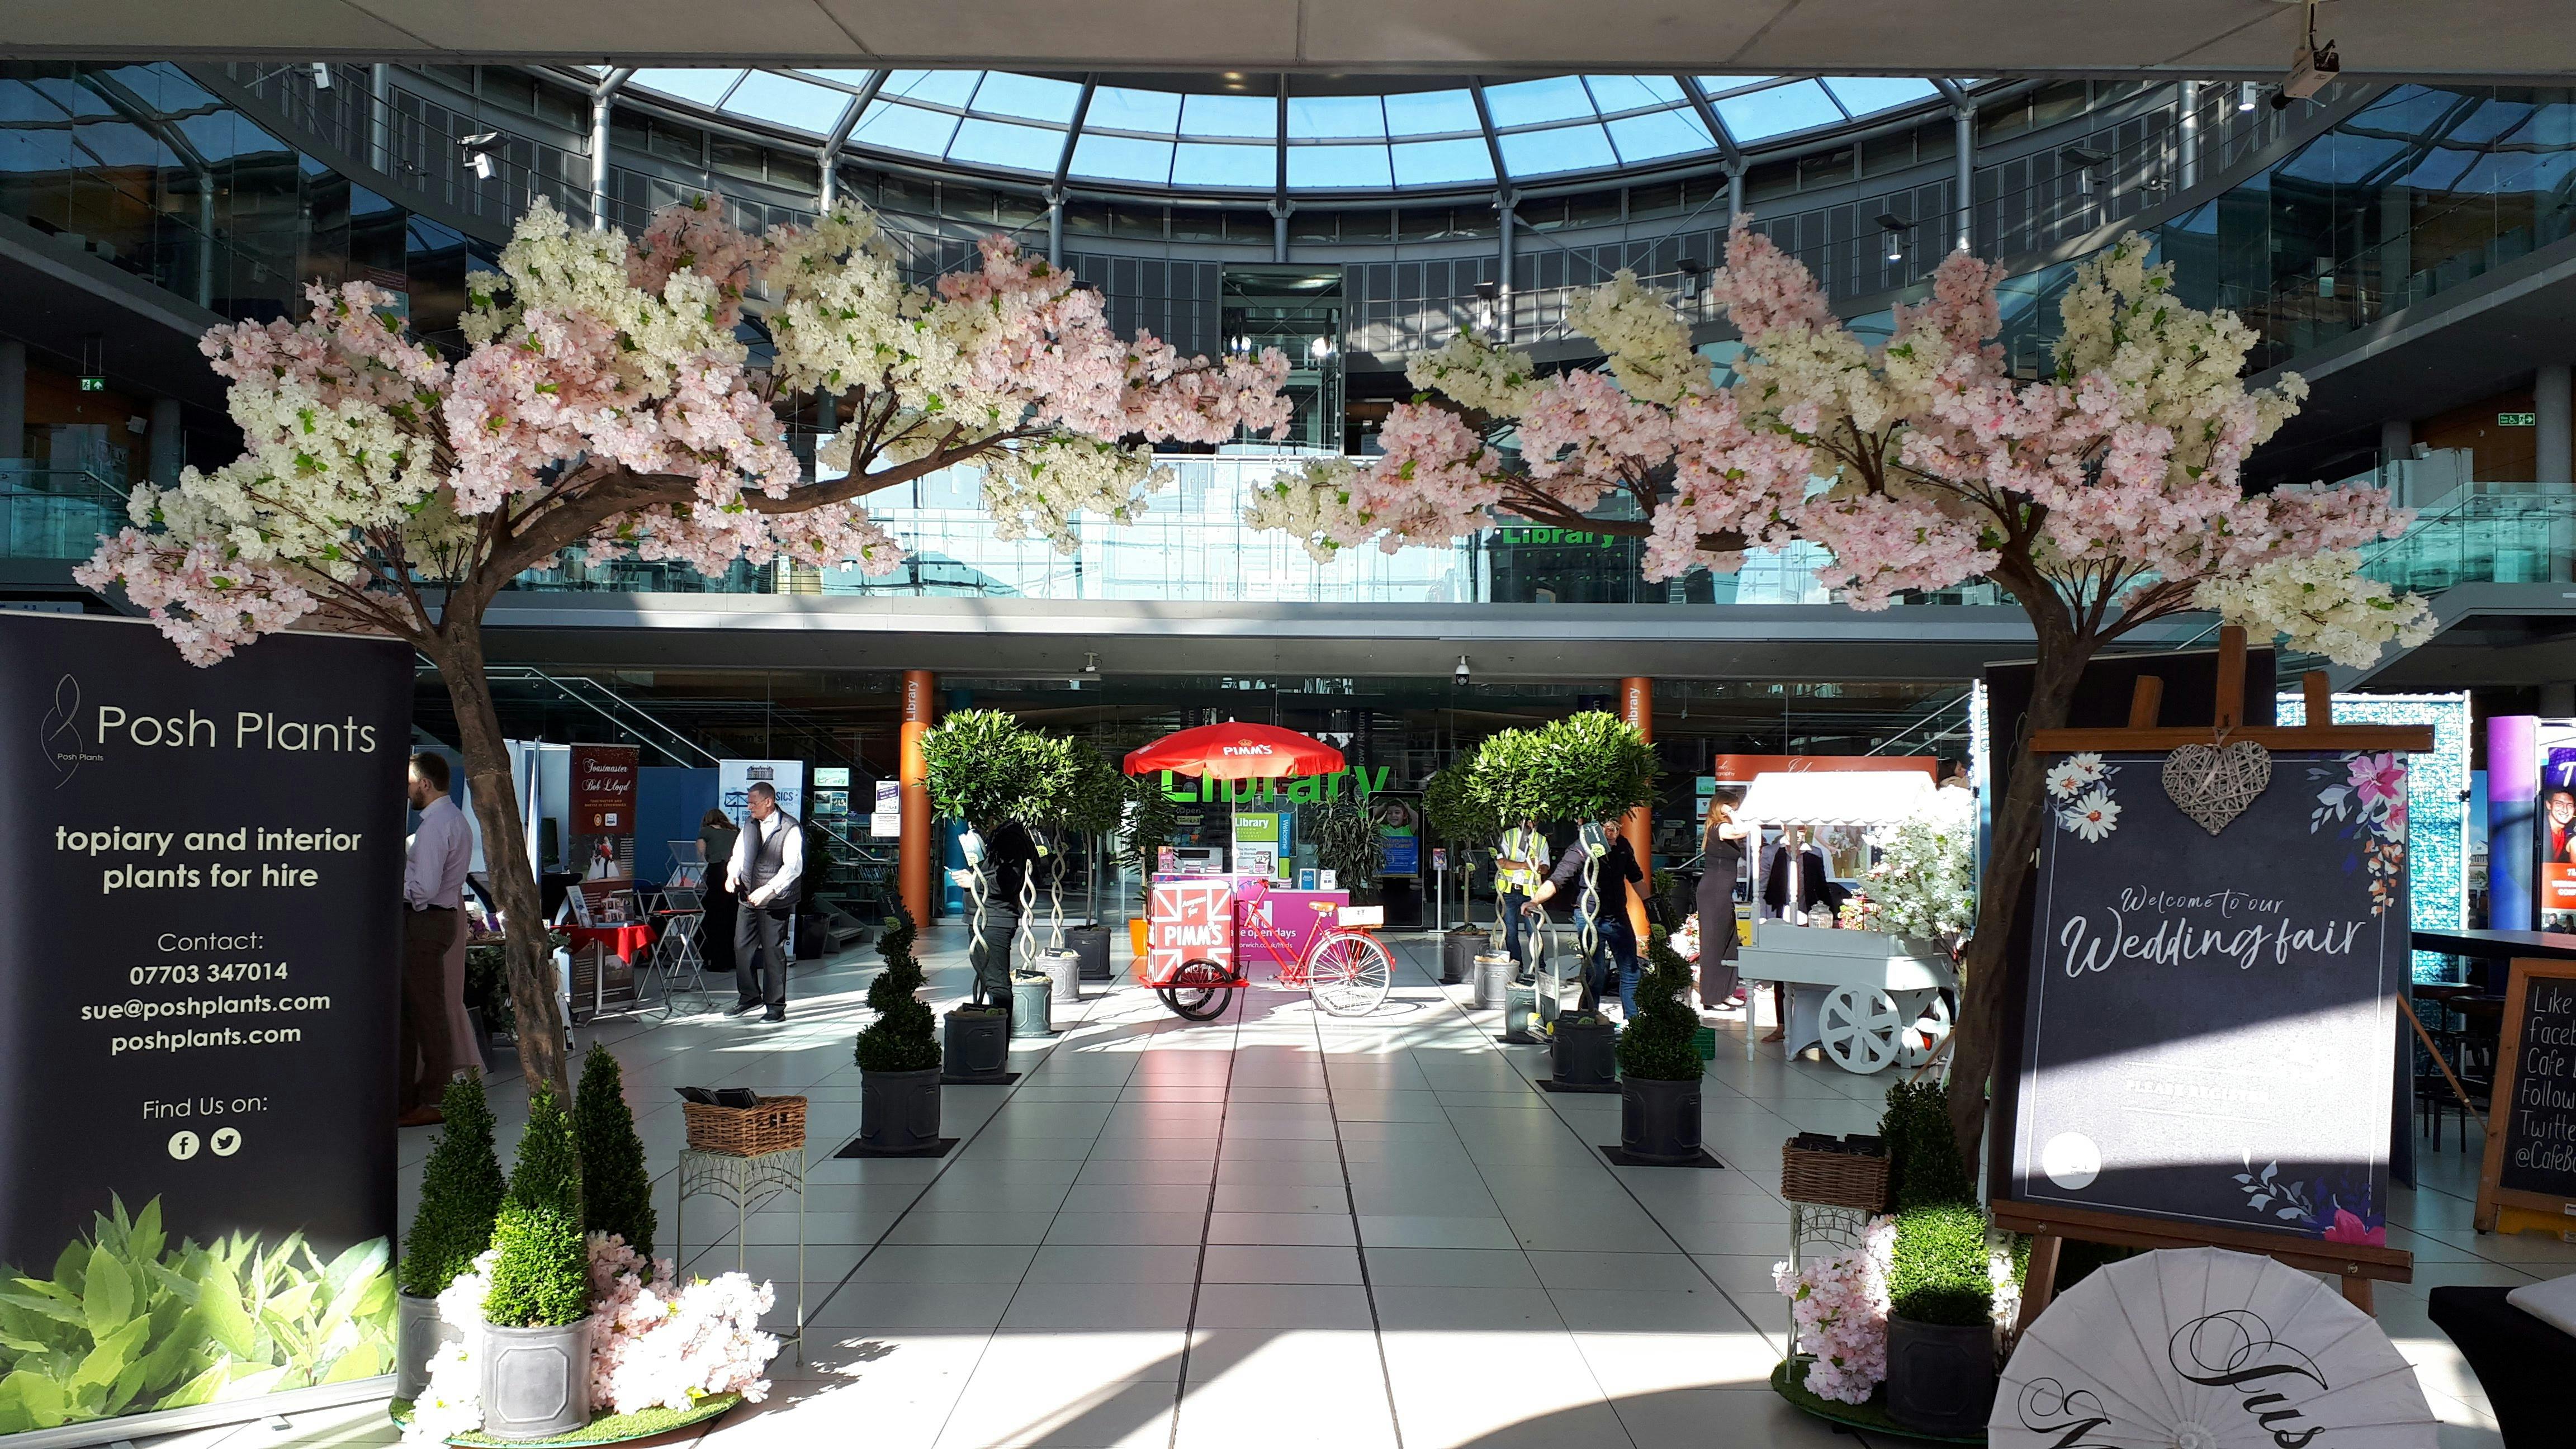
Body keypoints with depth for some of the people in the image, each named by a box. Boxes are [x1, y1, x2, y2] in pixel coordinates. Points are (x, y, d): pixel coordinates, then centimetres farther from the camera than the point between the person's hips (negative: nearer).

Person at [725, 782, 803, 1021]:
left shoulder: (791, 829, -14)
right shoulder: (750, 824, 9)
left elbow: (793, 866, -20)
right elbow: (739, 853, 17)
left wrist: (768, 889, -29)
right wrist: (732, 874, -4)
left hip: (775, 902, -7)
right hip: (748, 897, 7)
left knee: (773, 952, -2)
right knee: (742, 948, 11)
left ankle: (776, 1006, 8)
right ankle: (749, 996, 29)